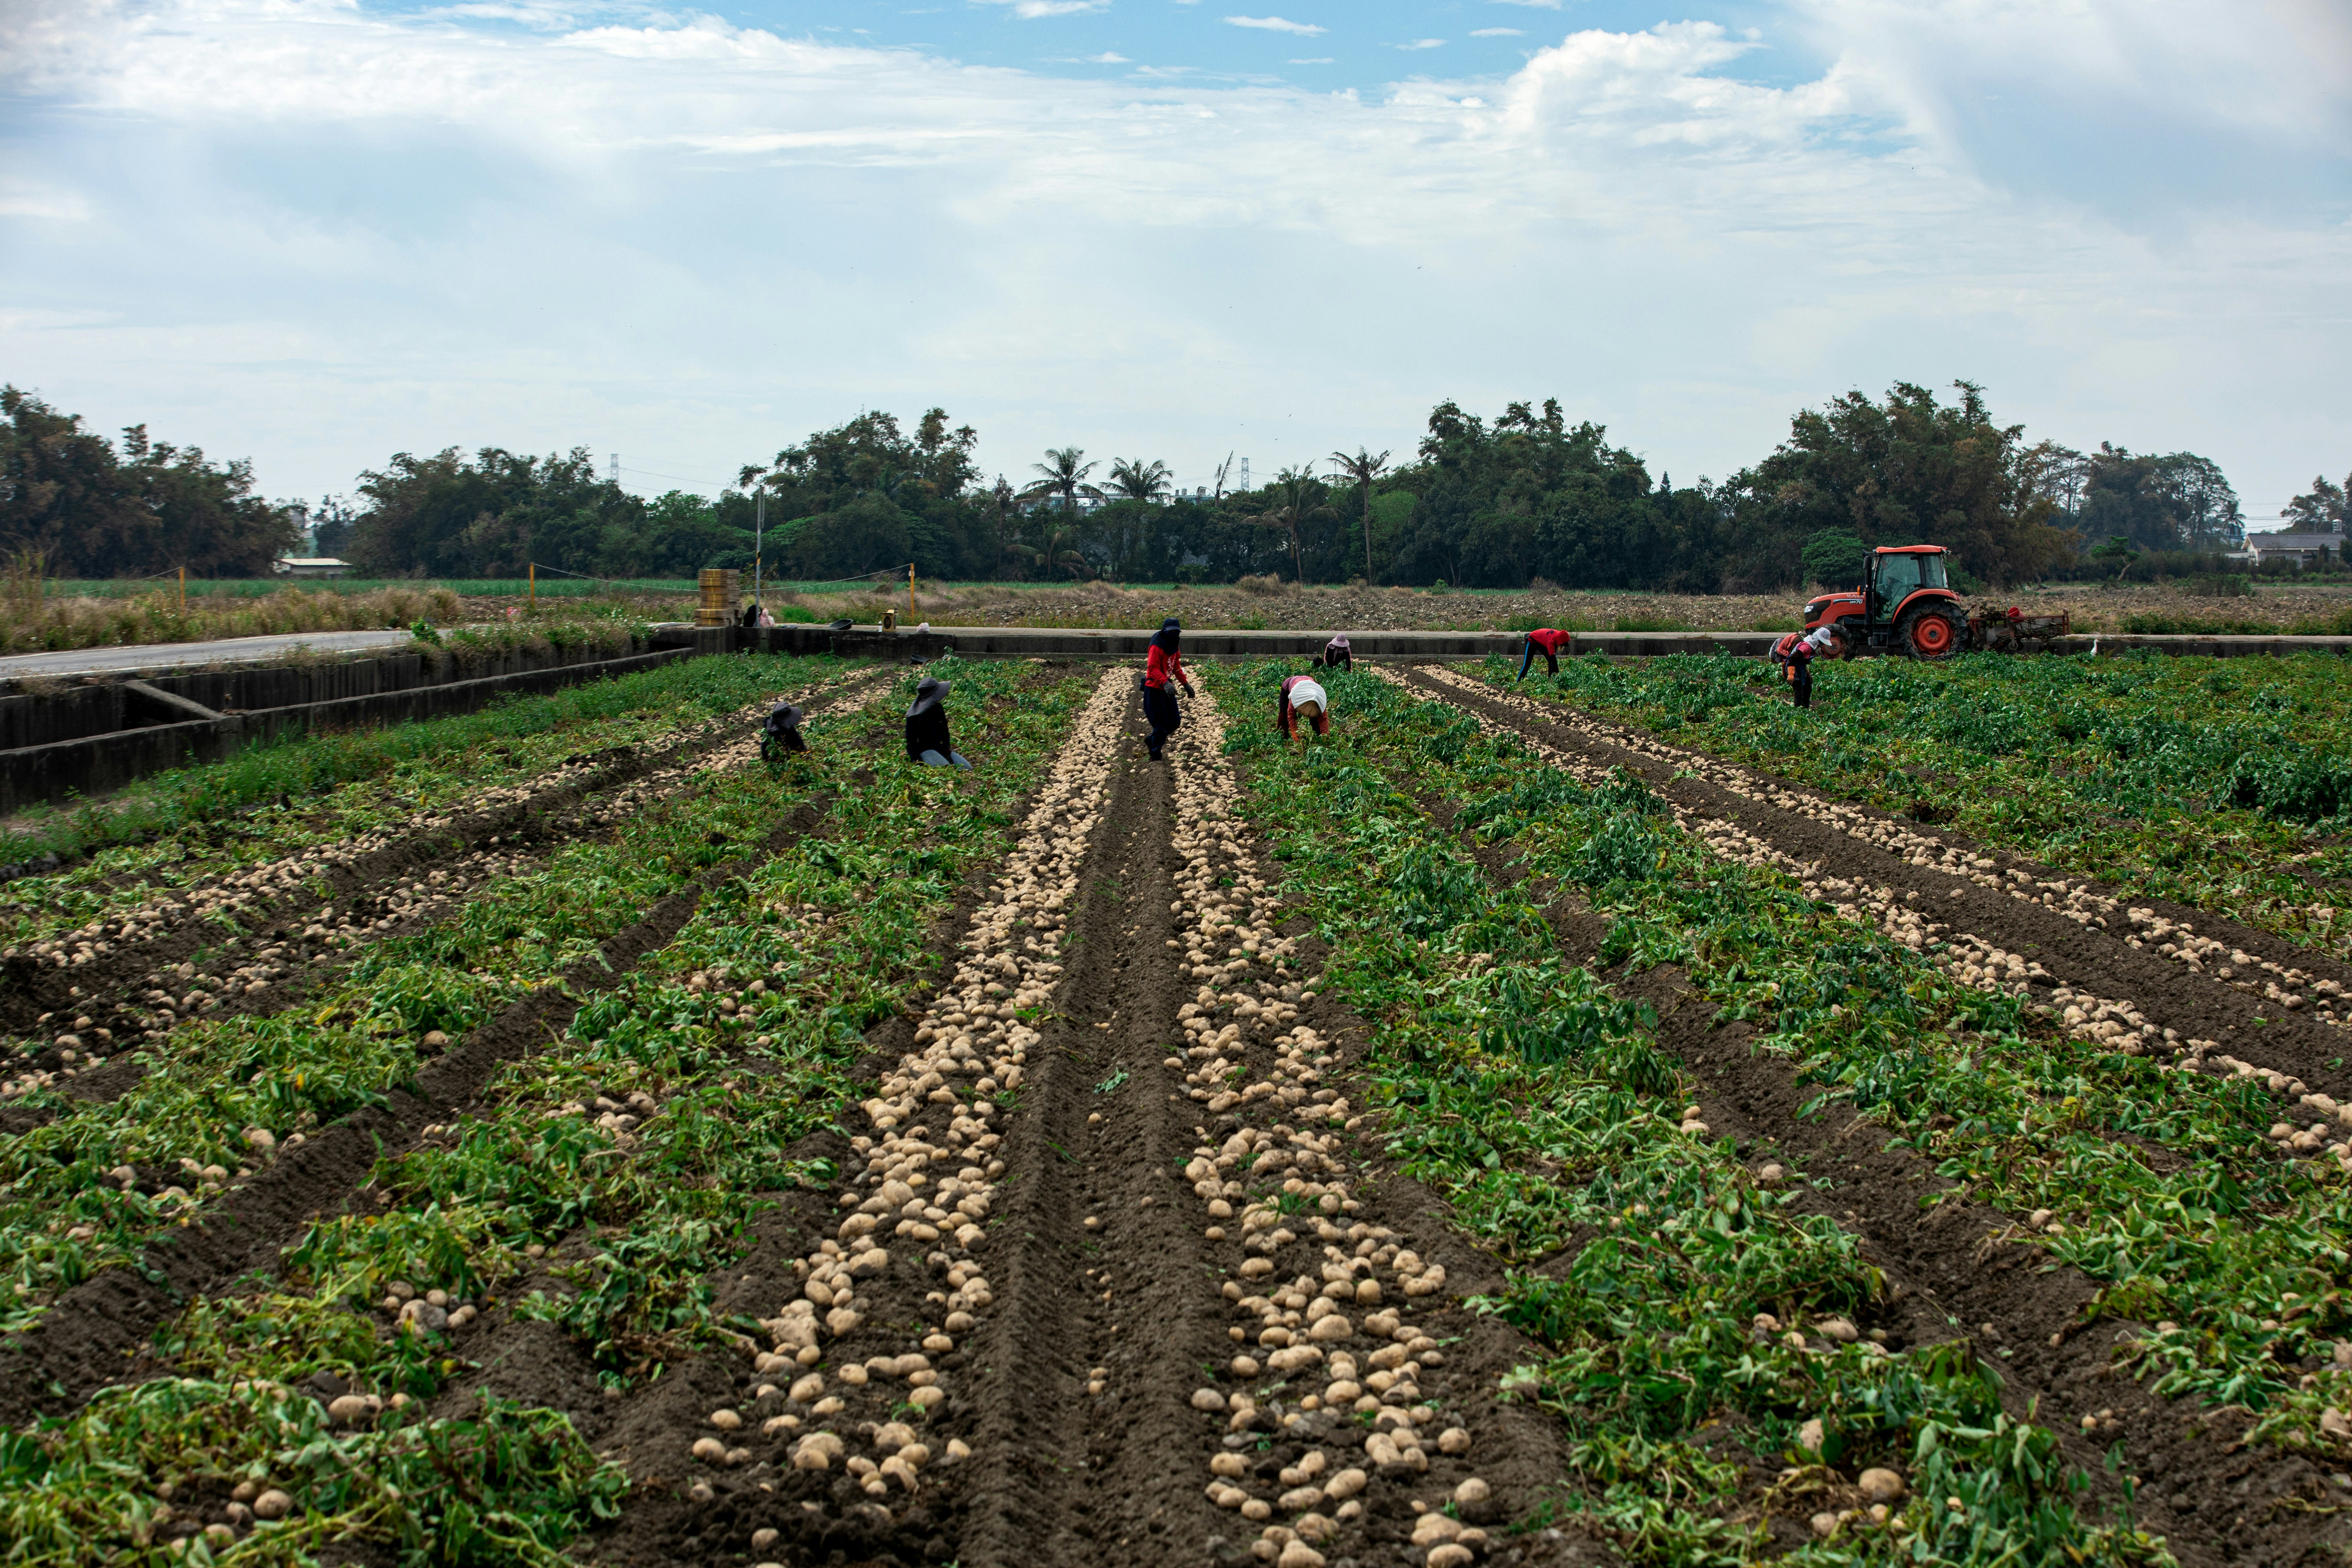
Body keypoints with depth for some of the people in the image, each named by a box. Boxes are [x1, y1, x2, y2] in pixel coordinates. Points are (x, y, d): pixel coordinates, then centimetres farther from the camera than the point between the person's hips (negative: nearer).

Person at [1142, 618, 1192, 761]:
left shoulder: (1174, 648, 11)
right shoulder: (1157, 647, -17)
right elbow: (1153, 669, -28)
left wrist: (1186, 684, 18)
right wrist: (1165, 683, -41)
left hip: (1167, 690, 9)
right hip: (1154, 689, -9)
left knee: (1174, 721, 9)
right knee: (1161, 724, -7)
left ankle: (1151, 740, 31)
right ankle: (1156, 756, 8)